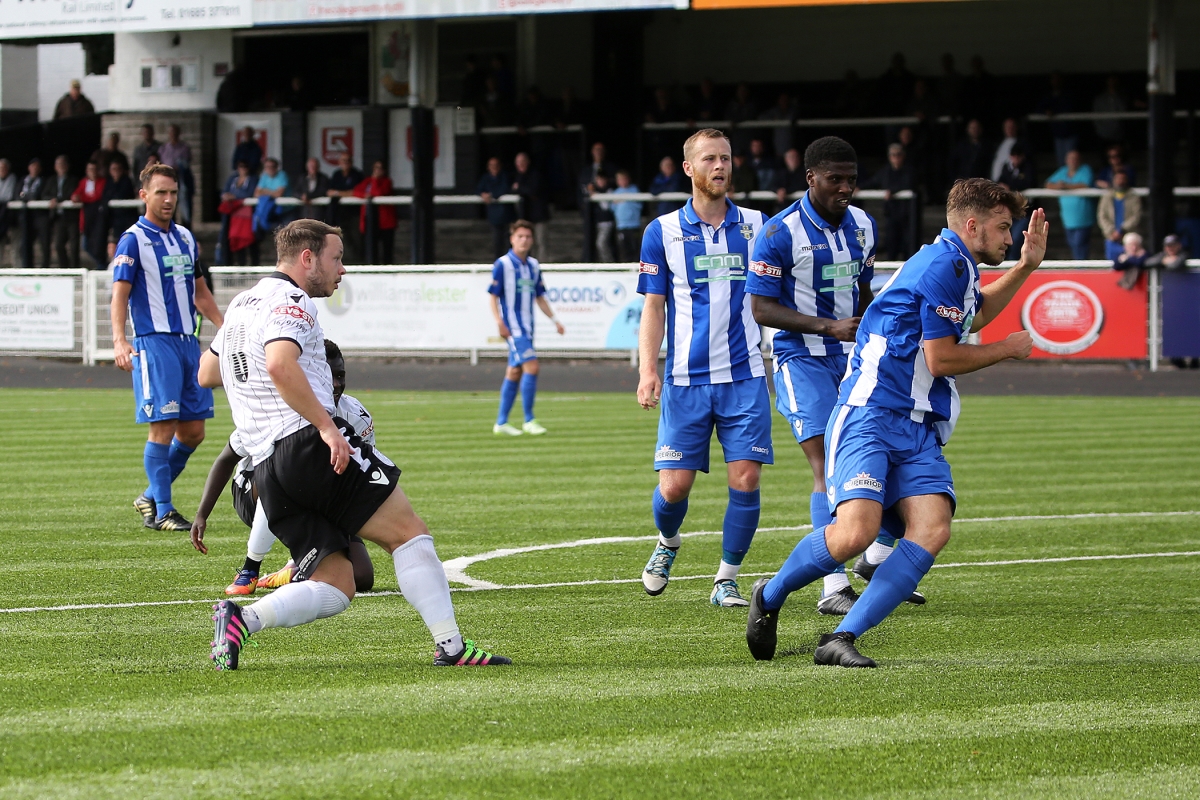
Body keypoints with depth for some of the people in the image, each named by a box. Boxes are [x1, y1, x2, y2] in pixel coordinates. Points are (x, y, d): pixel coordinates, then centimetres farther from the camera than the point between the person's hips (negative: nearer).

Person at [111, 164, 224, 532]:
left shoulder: (185, 238, 15)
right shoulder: (133, 240, -5)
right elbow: (120, 294, -13)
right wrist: (119, 340, -27)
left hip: (188, 341, 7)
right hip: (154, 343, -7)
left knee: (193, 430, 6)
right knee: (163, 427, -9)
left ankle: (152, 496, 22)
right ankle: (160, 512, -2)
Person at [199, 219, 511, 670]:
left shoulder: (241, 306, 25)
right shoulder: (289, 301, -4)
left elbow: (206, 373, 36)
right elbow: (280, 365, -23)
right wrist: (326, 427, -24)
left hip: (267, 470, 9)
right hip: (308, 442, -9)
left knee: (334, 589, 4)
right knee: (408, 533, -2)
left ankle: (243, 619, -16)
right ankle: (450, 646, -8)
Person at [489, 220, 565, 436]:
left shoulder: (533, 266, 12)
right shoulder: (502, 265, -8)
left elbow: (539, 297, 19)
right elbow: (493, 296, -8)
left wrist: (555, 319, 12)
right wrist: (499, 323, -19)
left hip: (527, 327, 7)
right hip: (513, 327, -7)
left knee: (514, 372, 9)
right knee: (531, 366, -16)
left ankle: (501, 422, 14)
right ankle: (529, 420, -10)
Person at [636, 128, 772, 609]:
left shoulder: (757, 226, 6)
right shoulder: (662, 232, 3)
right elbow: (654, 307, 4)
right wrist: (647, 369, -6)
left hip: (744, 377, 1)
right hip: (686, 379, -1)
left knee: (745, 480, -8)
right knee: (674, 485, -3)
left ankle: (726, 579, 8)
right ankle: (667, 543, 31)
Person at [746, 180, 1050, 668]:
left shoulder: (956, 264, 21)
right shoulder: (942, 265, -10)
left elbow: (974, 314, 46)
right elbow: (942, 358, -12)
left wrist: (1025, 266, 39)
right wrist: (1008, 349, 4)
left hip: (918, 428, 9)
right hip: (870, 416, -9)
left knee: (932, 529, -16)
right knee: (856, 532, -25)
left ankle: (841, 639, -18)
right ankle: (770, 597, 5)